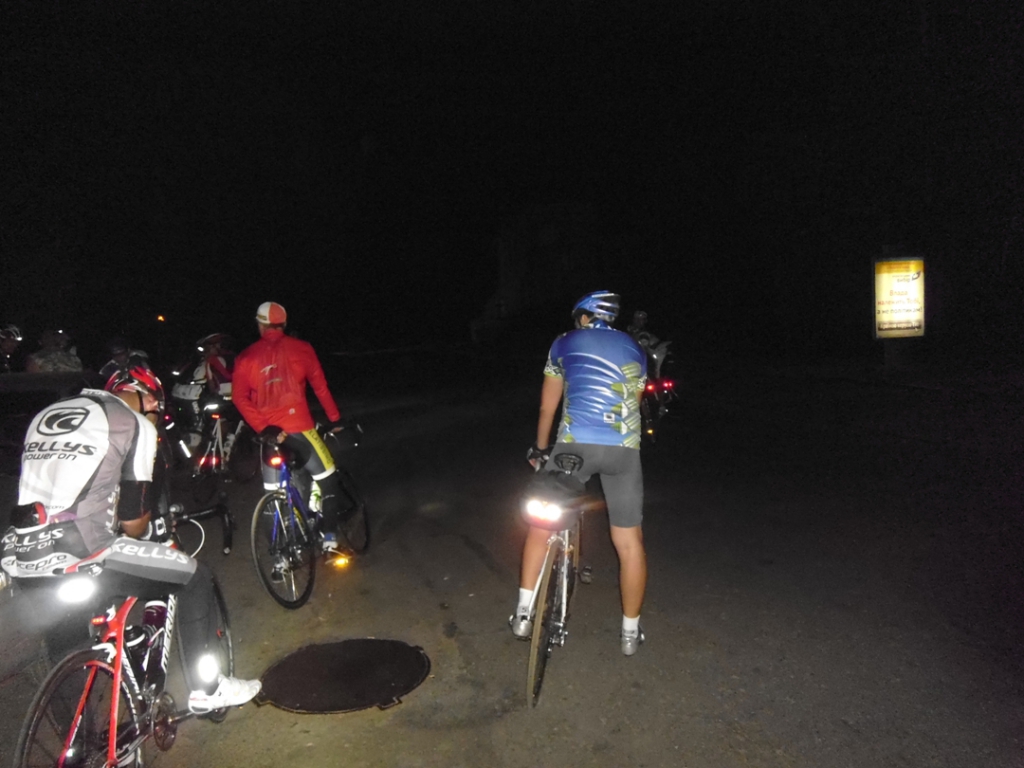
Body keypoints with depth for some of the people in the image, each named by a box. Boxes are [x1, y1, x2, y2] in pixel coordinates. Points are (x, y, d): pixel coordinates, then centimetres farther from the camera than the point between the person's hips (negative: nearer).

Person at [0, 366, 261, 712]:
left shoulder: (47, 414, 19)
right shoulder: (136, 424, -2)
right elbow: (133, 519, -3)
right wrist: (148, 530, 19)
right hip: (80, 555, -7)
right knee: (195, 577, 10)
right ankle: (206, 689, 18)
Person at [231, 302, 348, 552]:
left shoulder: (246, 357, 8)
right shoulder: (301, 348, 1)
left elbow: (239, 397, -2)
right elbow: (320, 385, 1)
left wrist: (262, 427, -8)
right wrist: (335, 418, 8)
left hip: (268, 432, 4)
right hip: (298, 427, -3)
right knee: (328, 481, 9)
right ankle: (330, 538, 3)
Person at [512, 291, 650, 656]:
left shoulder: (564, 343, 15)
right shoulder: (634, 349, 20)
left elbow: (547, 408, 20)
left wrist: (540, 449, 35)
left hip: (575, 445, -1)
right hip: (624, 449, 2)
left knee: (541, 524, 17)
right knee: (629, 542, 11)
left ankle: (524, 613, 17)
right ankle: (631, 631, 24)